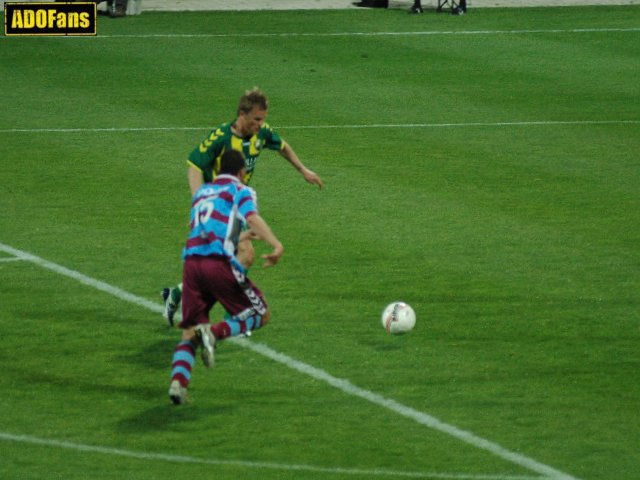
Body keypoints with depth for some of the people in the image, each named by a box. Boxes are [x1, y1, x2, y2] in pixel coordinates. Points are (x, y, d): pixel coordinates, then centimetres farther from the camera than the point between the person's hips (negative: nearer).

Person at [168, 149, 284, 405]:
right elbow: (253, 218, -10)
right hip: (220, 262, -5)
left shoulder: (201, 192, 29)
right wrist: (276, 245, -24)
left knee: (189, 332, 9)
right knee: (261, 315, 10)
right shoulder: (241, 191, 11)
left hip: (191, 261, 5)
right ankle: (214, 332, -18)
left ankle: (178, 381, -19)